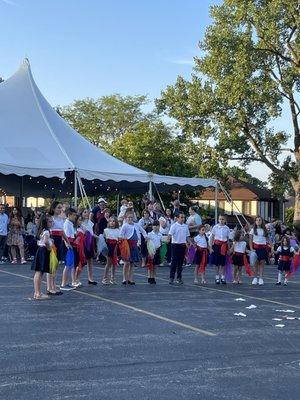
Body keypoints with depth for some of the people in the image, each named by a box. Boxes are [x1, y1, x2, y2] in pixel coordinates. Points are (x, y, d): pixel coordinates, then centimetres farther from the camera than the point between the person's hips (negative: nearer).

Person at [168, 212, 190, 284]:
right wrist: (168, 239, -33)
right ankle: (171, 278, -1)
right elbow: (170, 234, -14)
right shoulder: (174, 226, -5)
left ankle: (179, 278, 15)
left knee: (181, 262, 8)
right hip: (176, 245, -5)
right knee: (174, 262, -5)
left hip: (183, 245, 5)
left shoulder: (185, 226, 10)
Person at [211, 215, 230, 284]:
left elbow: (228, 239, 9)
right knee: (217, 261, 1)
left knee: (223, 261, 1)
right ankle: (217, 277, 8)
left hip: (224, 245, 1)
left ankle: (223, 277, 8)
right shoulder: (215, 227, 1)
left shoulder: (227, 228, 4)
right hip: (216, 245, -1)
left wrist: (228, 248, 5)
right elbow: (212, 237, 3)